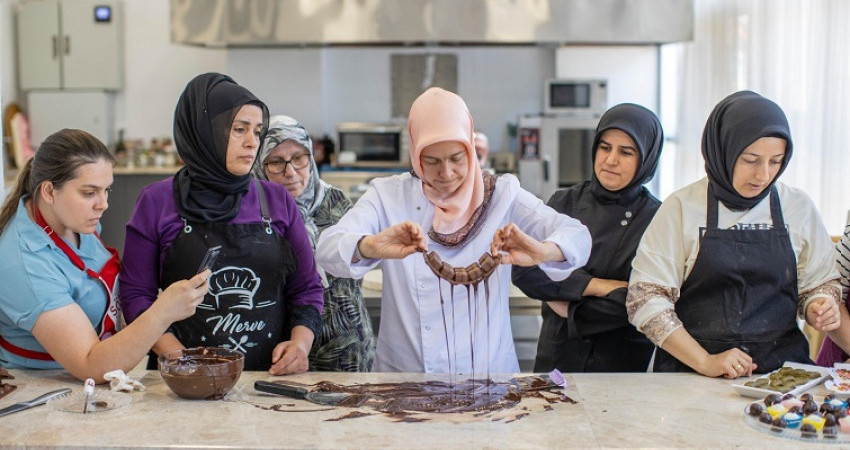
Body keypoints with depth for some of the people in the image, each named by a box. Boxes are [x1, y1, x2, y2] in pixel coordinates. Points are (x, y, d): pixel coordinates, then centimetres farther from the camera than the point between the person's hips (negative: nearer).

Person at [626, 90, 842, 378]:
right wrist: (705, 361, -12)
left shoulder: (798, 208, 9)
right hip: (690, 371, -3)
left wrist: (821, 308, -2)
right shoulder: (682, 208, 0)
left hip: (783, 367, 3)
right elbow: (645, 299, -4)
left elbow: (820, 282, 21)